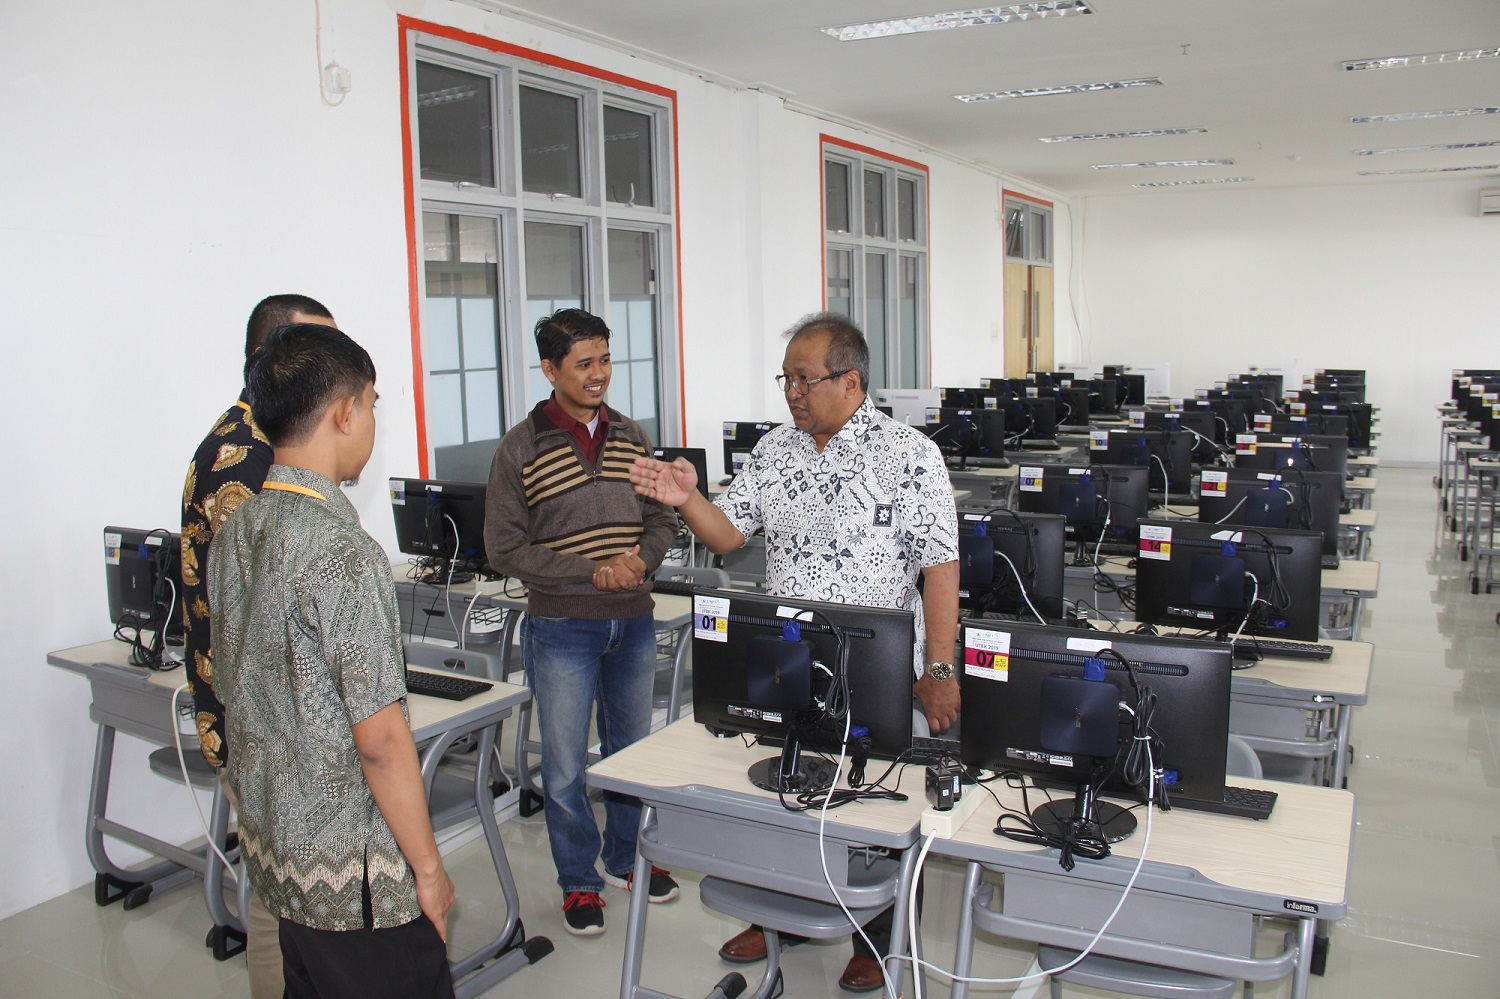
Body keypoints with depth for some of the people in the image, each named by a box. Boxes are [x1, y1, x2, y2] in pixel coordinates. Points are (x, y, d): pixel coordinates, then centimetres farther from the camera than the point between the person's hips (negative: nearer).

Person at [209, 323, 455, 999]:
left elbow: (231, 692, 11)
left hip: (273, 849, 8)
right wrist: (428, 868, -12)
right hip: (353, 872, -8)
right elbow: (379, 738, -23)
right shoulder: (341, 551, -24)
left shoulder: (232, 536, 2)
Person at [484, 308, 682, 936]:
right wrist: (591, 572, -18)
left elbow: (663, 520, 10)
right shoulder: (522, 448, -8)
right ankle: (579, 881, 25)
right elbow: (504, 547, -10)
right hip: (562, 629, -4)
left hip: (634, 623, 4)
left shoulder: (631, 437, 5)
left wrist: (640, 559, -12)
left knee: (631, 748, 17)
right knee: (565, 765, 6)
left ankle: (625, 858, 38)